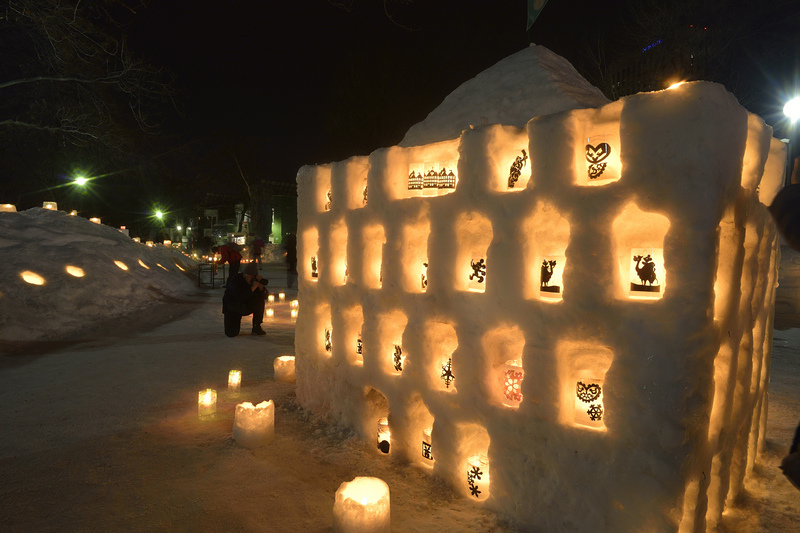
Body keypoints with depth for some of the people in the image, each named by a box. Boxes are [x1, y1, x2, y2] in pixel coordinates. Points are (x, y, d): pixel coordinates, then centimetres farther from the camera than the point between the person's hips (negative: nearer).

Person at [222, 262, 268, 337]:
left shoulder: (254, 280, -12)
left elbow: (265, 296, -7)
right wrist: (253, 288, -42)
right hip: (232, 307, -3)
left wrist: (261, 288, -28)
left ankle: (256, 327, -16)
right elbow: (240, 298, -39)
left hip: (246, 307, 4)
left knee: (260, 300, -25)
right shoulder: (235, 280, -25)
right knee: (231, 334, -15)